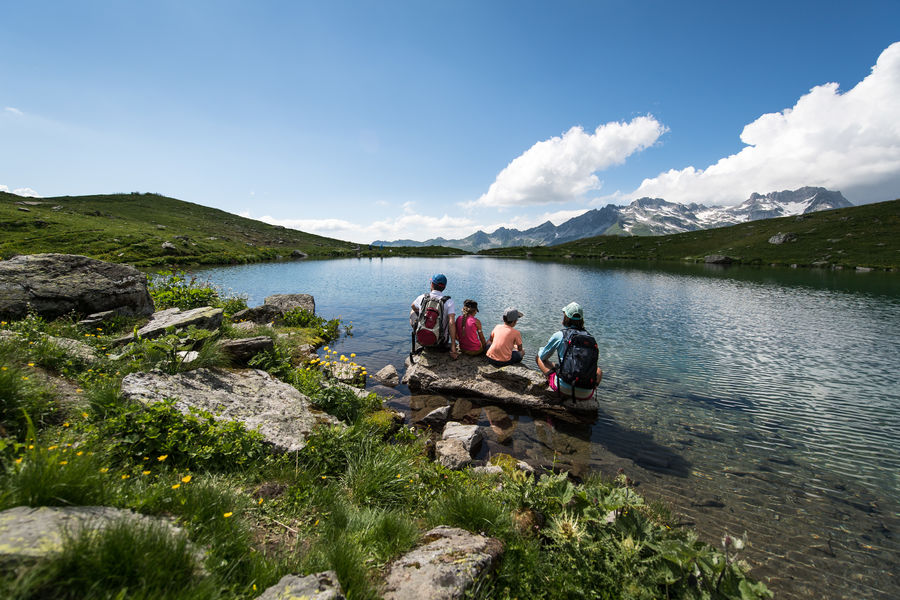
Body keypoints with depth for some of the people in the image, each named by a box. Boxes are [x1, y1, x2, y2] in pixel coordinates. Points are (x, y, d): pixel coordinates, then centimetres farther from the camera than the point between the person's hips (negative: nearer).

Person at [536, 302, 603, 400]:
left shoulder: (559, 335, -7)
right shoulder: (589, 337, 3)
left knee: (538, 357, 16)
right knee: (599, 370, 36)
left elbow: (542, 356, 8)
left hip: (564, 388, -3)